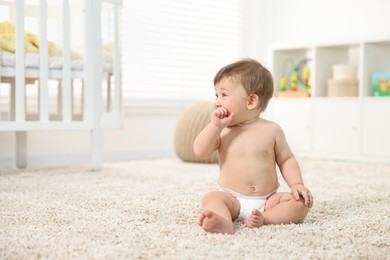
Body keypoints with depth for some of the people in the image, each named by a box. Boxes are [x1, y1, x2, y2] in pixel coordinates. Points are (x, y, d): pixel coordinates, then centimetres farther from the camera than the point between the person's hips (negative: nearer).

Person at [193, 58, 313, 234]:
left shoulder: (271, 130, 1)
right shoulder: (222, 131, 4)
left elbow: (286, 160, 8)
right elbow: (200, 152, -7)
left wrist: (296, 184, -8)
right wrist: (215, 126, -15)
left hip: (267, 200, 0)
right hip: (232, 199, 0)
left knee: (300, 202, -20)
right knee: (210, 198, -28)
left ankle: (264, 218, -36)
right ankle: (224, 221, -56)